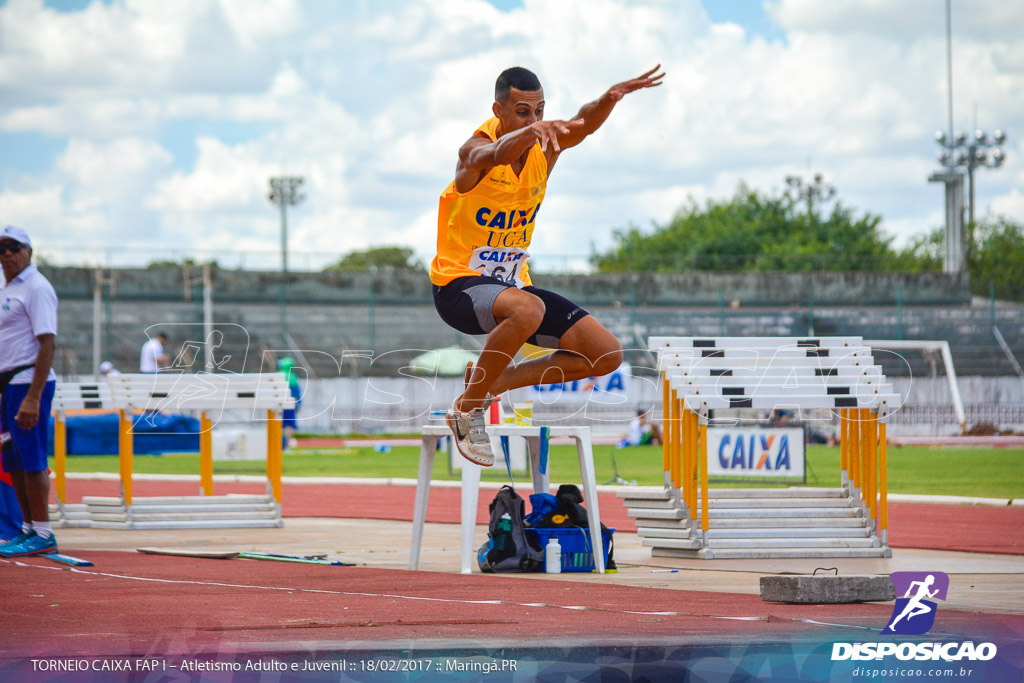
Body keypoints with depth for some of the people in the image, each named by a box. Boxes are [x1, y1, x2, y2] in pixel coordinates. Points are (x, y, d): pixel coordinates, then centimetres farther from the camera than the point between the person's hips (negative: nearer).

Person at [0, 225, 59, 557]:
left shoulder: (36, 288, -11)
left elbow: (47, 343, -18)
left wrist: (33, 397, -24)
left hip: (29, 382, -9)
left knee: (31, 460, -9)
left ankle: (43, 535, -6)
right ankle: (28, 529, 18)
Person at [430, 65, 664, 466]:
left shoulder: (545, 147, -2)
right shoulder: (476, 149, -17)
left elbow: (582, 126, -23)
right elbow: (496, 154, -43)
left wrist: (610, 98, -46)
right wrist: (532, 130, -65)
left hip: (512, 283, 7)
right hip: (459, 283, -7)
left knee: (606, 354, -2)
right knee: (528, 310, -40)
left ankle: (492, 382, 8)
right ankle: (468, 408, -19)